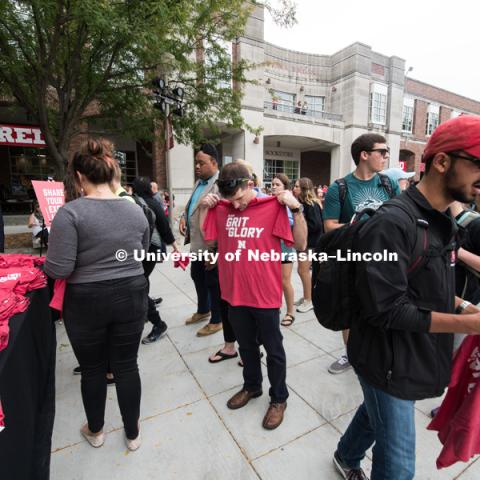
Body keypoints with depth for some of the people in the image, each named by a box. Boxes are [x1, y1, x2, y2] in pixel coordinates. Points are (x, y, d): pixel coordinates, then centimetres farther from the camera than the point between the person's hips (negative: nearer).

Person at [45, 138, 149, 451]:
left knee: (93, 369, 20)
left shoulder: (71, 212, -15)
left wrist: (66, 260, 5)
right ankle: (133, 434, 36)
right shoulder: (136, 210, -1)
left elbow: (58, 269, -16)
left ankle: (95, 431, 45)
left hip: (86, 302, -2)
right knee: (127, 366, 17)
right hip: (131, 296, 3)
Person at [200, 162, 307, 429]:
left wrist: (296, 209, -23)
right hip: (235, 293, 4)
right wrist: (205, 208, 3)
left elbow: (301, 244, -12)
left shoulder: (275, 207, -11)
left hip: (265, 294, -4)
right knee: (246, 345, 23)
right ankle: (252, 386, 47)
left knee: (273, 349, 14)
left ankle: (279, 398, 36)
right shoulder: (222, 209, 1)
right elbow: (207, 238, 13)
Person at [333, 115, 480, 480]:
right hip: (390, 363, -9)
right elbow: (387, 310, -28)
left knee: (378, 413, 30)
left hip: (415, 356, 9)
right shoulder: (393, 223, -27)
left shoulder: (443, 222, 5)